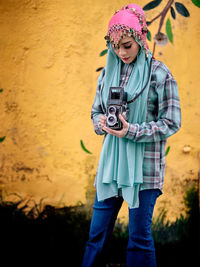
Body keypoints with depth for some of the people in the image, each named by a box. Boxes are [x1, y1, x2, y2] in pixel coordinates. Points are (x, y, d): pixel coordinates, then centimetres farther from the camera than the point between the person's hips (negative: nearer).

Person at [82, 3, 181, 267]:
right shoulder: (108, 72, 8)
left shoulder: (159, 73, -6)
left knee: (140, 237, 3)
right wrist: (101, 123, -8)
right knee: (97, 233, 9)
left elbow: (171, 123, -7)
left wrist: (132, 131, -19)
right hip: (111, 163, 4)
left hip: (144, 166, -4)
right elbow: (96, 111, 16)